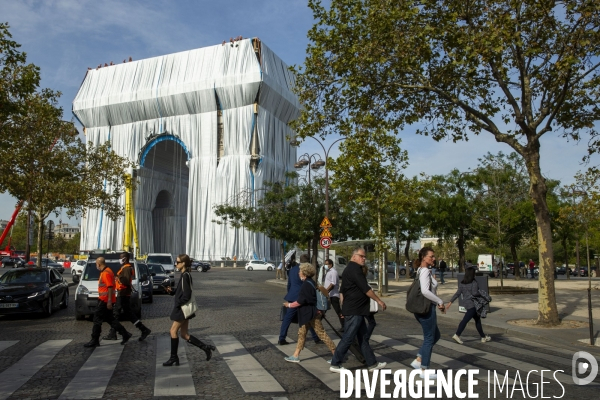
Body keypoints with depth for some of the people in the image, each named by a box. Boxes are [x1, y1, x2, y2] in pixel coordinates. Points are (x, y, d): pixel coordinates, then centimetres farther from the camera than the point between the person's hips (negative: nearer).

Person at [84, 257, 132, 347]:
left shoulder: (106, 273, -17)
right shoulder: (105, 272, 16)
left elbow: (110, 287, -22)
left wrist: (109, 301, -24)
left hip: (105, 300, -10)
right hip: (104, 300, 10)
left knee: (97, 319, -3)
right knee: (110, 319, 12)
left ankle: (95, 340, 5)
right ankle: (125, 334, 13)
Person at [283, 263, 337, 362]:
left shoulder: (306, 284, -21)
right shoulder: (309, 282, 10)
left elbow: (301, 301, -21)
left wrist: (290, 305, -7)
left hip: (311, 314, -11)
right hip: (308, 314, 11)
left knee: (321, 334, -3)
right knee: (301, 333, 12)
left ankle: (335, 353, 5)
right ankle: (296, 356, 18)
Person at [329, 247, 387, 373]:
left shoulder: (349, 269, 16)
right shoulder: (355, 269, -16)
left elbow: (343, 291, 20)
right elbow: (365, 289, -19)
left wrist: (344, 308, 23)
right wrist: (379, 301, -9)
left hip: (354, 310, 11)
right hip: (354, 311, -11)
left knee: (362, 337, 14)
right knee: (348, 338, -4)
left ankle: (372, 363, 21)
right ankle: (335, 364, 3)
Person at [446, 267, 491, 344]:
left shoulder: (462, 283, 7)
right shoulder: (474, 283, -12)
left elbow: (457, 293, 3)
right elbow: (474, 293, -23)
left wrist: (450, 302, 4)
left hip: (466, 303, 8)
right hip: (472, 304, -8)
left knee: (477, 320, 17)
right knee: (465, 320, -10)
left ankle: (483, 337, 24)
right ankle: (457, 335, -14)